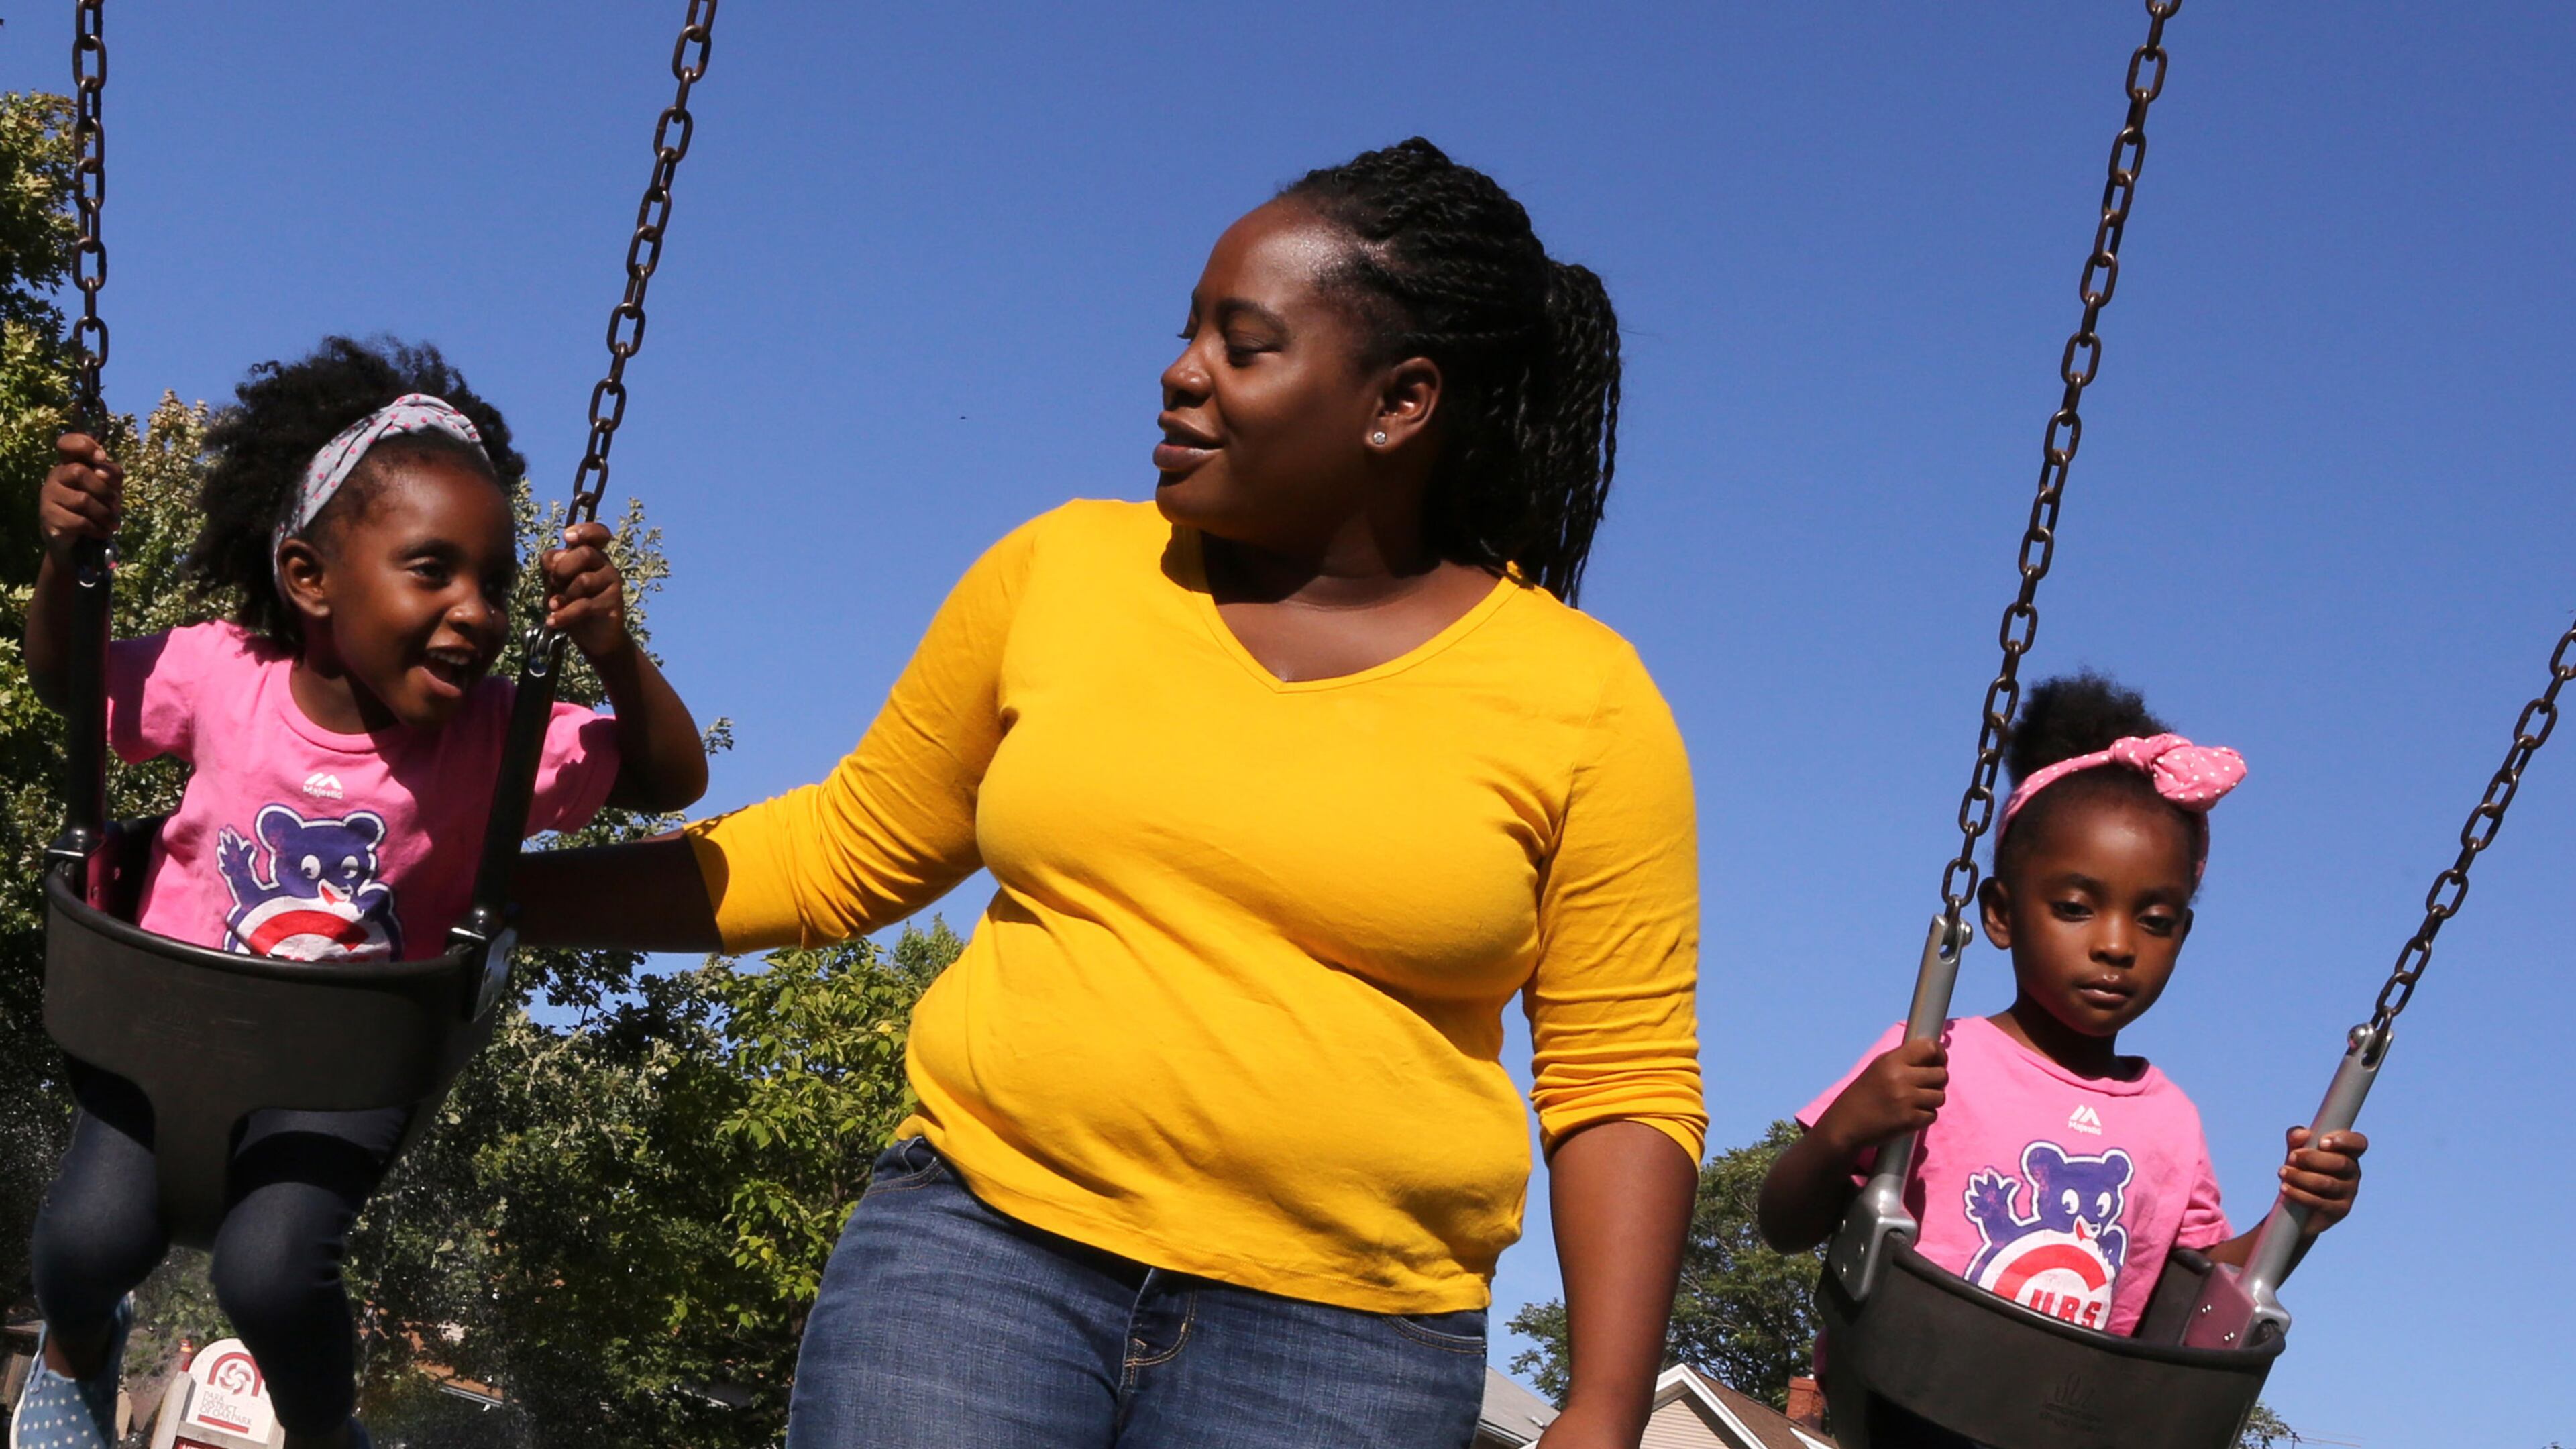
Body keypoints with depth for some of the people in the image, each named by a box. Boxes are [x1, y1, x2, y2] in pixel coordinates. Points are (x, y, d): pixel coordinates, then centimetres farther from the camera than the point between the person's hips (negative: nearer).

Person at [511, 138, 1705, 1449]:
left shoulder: (1580, 700, 0)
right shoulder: (1061, 573, 6)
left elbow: (1624, 1086, 0)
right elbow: (841, 850, 16)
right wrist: (484, 892, 13)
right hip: (982, 1243, 2)